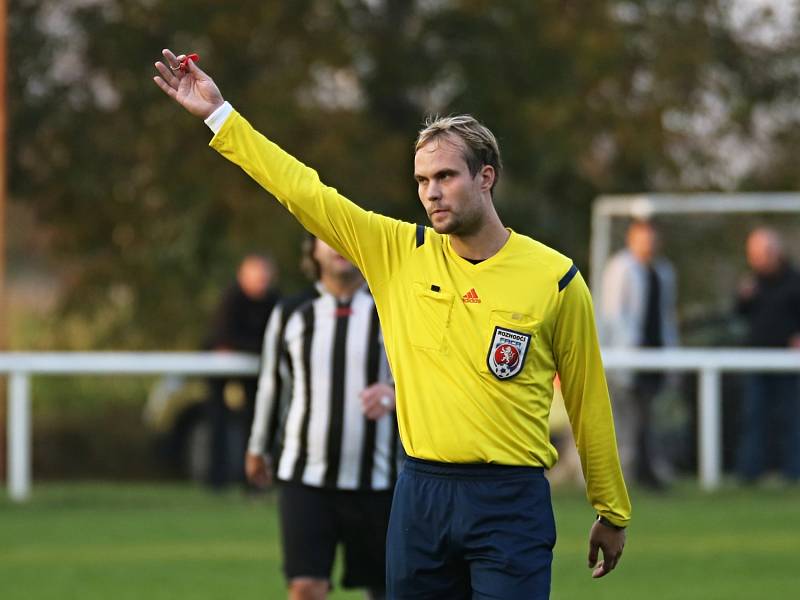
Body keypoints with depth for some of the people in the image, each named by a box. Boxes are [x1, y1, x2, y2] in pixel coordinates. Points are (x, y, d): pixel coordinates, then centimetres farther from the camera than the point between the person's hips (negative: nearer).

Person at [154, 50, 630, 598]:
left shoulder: (554, 277, -2)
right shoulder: (399, 253, 6)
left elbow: (588, 402, 5)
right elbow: (306, 193, 6)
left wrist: (613, 514, 10)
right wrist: (219, 116, 4)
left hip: (509, 500, -3)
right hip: (420, 492, 3)